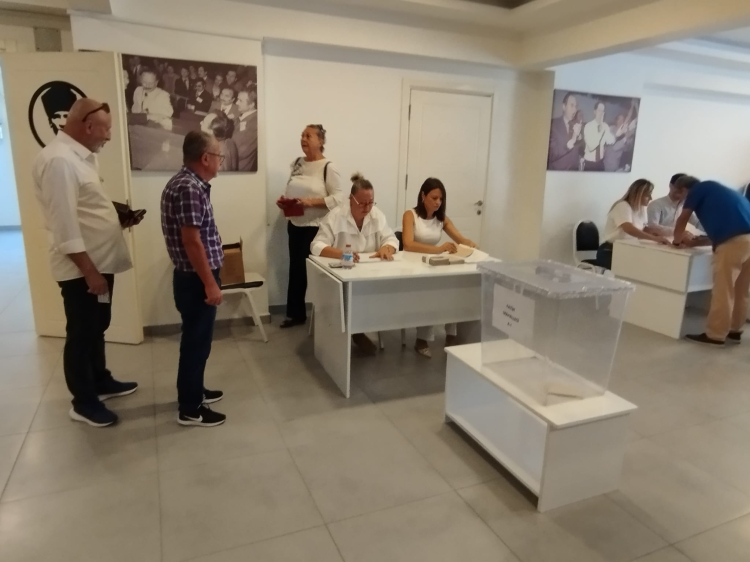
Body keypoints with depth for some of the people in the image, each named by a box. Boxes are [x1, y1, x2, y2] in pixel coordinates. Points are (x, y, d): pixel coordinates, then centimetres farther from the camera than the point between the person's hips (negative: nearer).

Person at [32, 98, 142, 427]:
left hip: (100, 261, 10)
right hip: (81, 269, -10)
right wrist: (89, 272, -23)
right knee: (81, 334, 4)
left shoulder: (81, 156, 12)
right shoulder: (59, 160, -21)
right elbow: (64, 225, -25)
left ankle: (101, 382, 38)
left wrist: (120, 219, 8)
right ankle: (83, 402, 19)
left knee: (97, 328, 21)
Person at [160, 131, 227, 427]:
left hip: (196, 276, 10)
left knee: (197, 339, 21)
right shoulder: (189, 188, -21)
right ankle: (190, 409, 14)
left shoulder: (189, 183, 12)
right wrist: (211, 284, -22)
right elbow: (191, 241, -24)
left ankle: (194, 391, 36)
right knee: (196, 342, 1)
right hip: (196, 279, -10)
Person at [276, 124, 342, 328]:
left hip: (316, 228, -6)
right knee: (295, 269, 12)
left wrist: (312, 202, -24)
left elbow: (338, 198, -15)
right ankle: (295, 313, 24)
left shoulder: (328, 167, -10)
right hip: (295, 225, 6)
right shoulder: (297, 164, 10)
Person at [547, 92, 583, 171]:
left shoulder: (577, 126, 5)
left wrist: (578, 135, -11)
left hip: (574, 171, 4)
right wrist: (571, 141, -25)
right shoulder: (553, 124, -7)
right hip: (556, 171, -4)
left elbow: (582, 152, 4)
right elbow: (553, 153, -14)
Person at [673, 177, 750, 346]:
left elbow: (683, 219, 15)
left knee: (723, 290, -1)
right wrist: (692, 242, 32)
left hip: (734, 240, -8)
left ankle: (715, 335, 6)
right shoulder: (717, 192, 32)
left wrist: (677, 240, 30)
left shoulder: (698, 189, 11)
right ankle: (734, 331, 26)